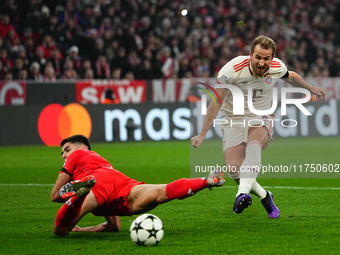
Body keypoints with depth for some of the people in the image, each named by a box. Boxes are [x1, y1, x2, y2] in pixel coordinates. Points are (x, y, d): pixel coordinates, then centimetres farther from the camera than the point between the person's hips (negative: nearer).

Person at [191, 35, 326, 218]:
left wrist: (311, 89, 32)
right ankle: (264, 196, 5)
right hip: (233, 120, -1)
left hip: (261, 120, 1)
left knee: (254, 144, -35)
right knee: (234, 169, -20)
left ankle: (243, 194, -51)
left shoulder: (277, 68, -11)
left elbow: (291, 77, 17)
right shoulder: (233, 69, -21)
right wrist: (202, 135, -14)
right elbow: (216, 102, -14)